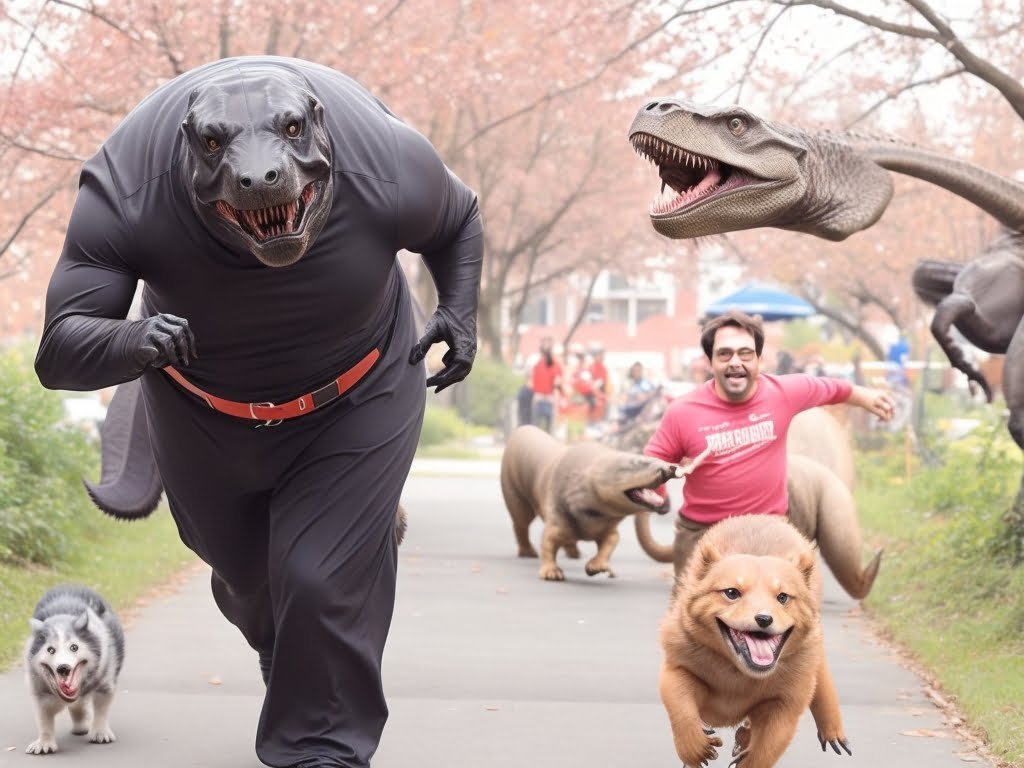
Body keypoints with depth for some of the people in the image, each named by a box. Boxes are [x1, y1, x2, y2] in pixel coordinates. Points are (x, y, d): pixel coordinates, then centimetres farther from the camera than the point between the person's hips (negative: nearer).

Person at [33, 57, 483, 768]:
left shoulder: (392, 167, -32)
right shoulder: (124, 194, -37)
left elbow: (459, 222, -6)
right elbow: (59, 352, -39)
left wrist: (460, 311, -19)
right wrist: (129, 342, -60)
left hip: (356, 397, -1)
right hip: (201, 409, 2)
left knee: (324, 581, -13)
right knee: (243, 570, 22)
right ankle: (282, 651, 58)